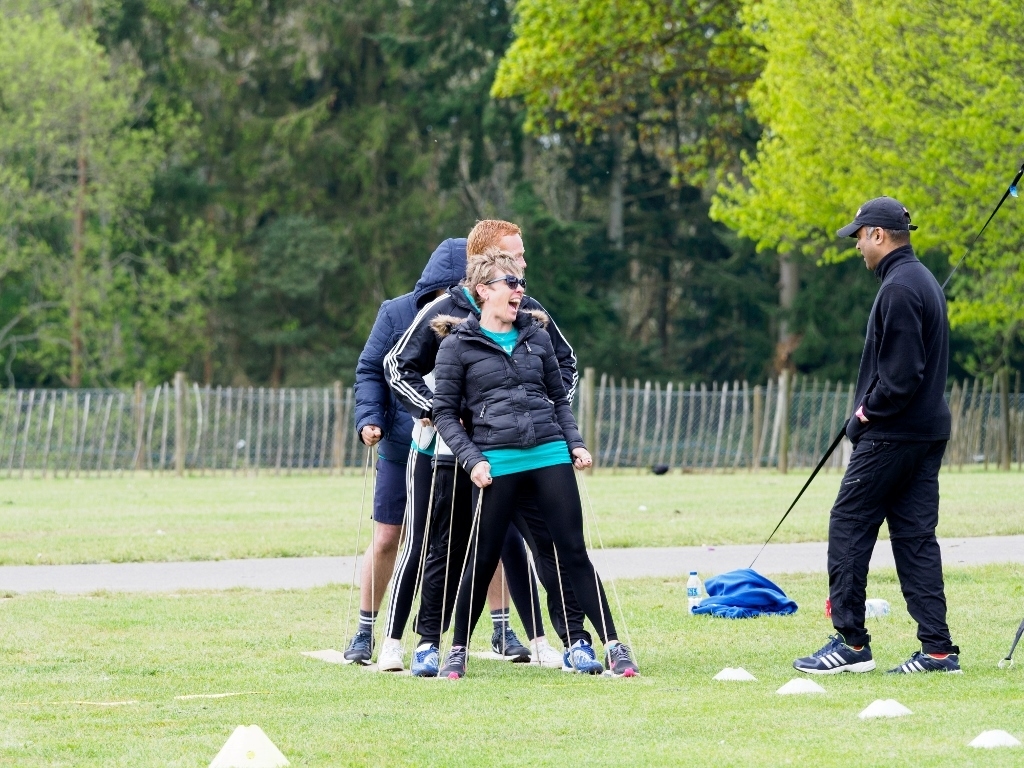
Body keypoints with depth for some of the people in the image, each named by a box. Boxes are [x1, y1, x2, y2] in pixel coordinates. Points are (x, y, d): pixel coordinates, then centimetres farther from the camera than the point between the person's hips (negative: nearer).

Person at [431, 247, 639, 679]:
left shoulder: (536, 336, 13)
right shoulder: (457, 345, 1)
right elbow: (445, 412, 1)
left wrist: (576, 444, 7)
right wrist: (472, 460, -10)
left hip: (550, 456, 3)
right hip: (497, 462, -3)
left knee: (573, 552, 0)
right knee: (482, 560, 3)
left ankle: (613, 646, 1)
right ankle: (458, 651, 17)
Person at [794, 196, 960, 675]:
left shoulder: (898, 289, -16)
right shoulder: (924, 281, 16)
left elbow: (902, 372, -23)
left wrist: (868, 413, -9)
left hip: (892, 435, -10)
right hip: (928, 433, 10)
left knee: (848, 527, -2)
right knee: (915, 536, 8)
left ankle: (851, 642, -1)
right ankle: (937, 649, 4)